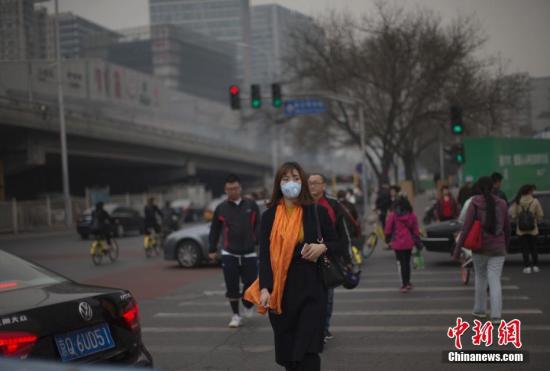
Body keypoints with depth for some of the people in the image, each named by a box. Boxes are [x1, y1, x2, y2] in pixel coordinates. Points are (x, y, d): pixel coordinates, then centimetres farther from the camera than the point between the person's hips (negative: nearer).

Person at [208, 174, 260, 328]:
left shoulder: (251, 205, 2)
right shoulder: (221, 208, 4)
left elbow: (258, 226, 4)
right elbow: (214, 230, 10)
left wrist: (260, 242, -8)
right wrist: (212, 249, 10)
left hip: (249, 253, 0)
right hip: (229, 254, 0)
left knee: (250, 282, 1)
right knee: (232, 286, 1)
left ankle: (248, 305, 32)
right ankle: (236, 315, 15)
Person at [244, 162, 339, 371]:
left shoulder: (317, 212, 1)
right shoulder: (269, 216, 4)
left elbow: (335, 244, 9)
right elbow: (264, 255, 0)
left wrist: (322, 248, -14)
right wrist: (265, 288, -13)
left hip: (311, 287, -2)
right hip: (280, 289, 2)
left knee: (308, 350, -9)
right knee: (286, 350, 8)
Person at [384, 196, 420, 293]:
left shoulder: (392, 215, -9)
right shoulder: (412, 215, -2)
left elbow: (388, 229, -2)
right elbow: (415, 230, 2)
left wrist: (388, 238, 13)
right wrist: (416, 240, 11)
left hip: (397, 242, -3)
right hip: (409, 242, 3)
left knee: (402, 263, 2)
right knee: (407, 262, 16)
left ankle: (405, 284, -2)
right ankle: (407, 283, 23)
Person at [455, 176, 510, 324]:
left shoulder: (475, 203, -7)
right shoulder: (502, 204, 2)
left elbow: (466, 227, -12)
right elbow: (507, 228, 10)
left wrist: (457, 249, -8)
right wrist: (506, 244, 28)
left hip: (480, 247, -1)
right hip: (498, 248, 1)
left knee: (480, 278, 18)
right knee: (495, 280, 0)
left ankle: (480, 310, 27)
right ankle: (496, 315, -10)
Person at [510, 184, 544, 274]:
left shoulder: (517, 202, -7)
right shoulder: (535, 201, -8)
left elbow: (513, 215, -6)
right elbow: (540, 215, -3)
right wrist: (537, 221, 17)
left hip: (521, 230, 0)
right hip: (533, 230, 0)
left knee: (525, 249, 5)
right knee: (533, 248, 15)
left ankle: (527, 266, 0)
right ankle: (535, 266, 16)